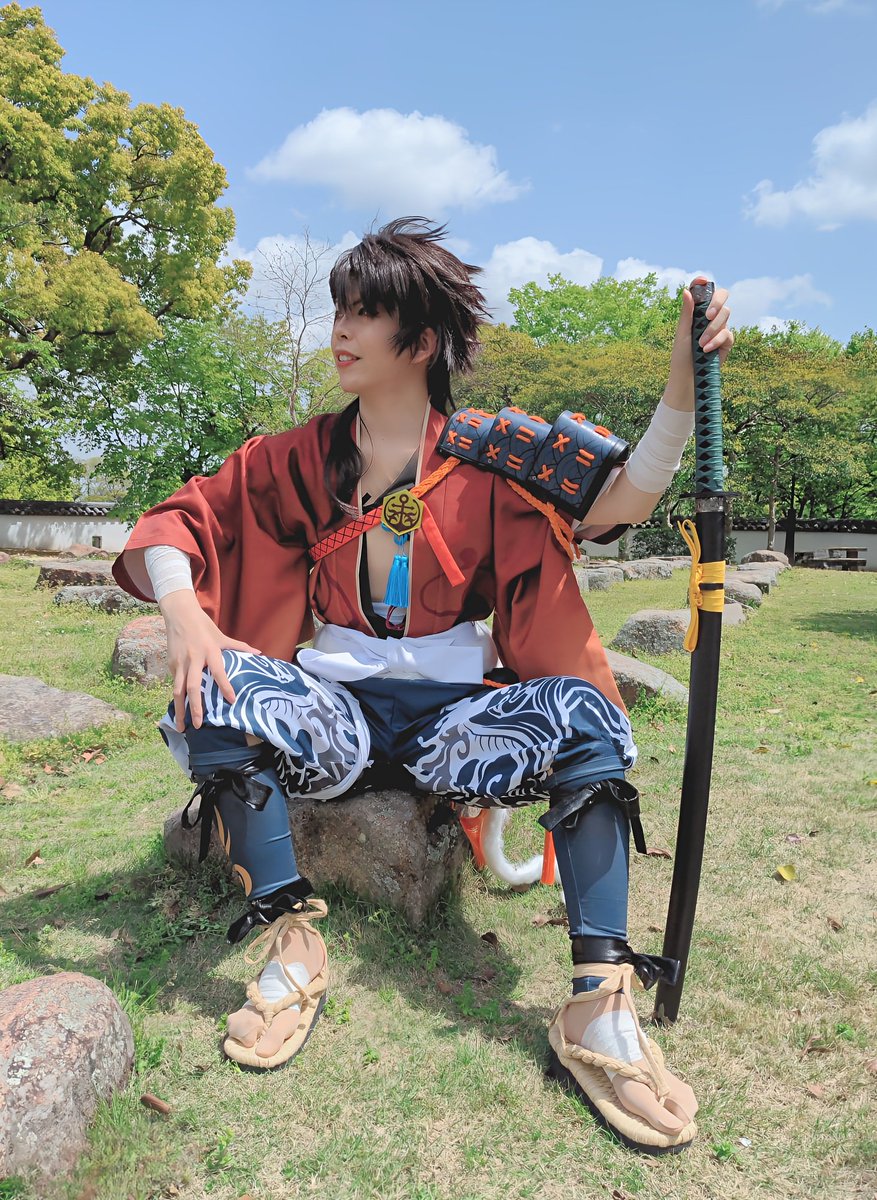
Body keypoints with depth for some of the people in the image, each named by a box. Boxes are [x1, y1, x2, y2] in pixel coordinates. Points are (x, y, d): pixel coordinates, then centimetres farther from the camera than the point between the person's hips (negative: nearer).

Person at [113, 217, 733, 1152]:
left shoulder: (488, 457, 0)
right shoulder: (301, 458, 5)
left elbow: (626, 495, -10)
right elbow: (179, 521, 2)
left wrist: (686, 376, -25)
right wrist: (183, 615, -20)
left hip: (456, 713, -1)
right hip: (332, 708, 1)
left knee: (585, 715, -26)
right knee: (213, 692, -26)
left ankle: (600, 1006, -23)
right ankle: (289, 945, -18)